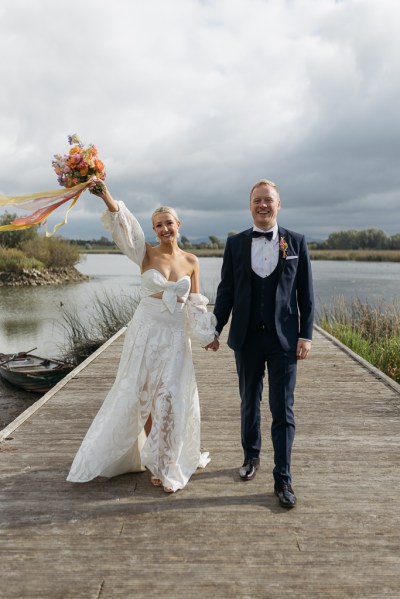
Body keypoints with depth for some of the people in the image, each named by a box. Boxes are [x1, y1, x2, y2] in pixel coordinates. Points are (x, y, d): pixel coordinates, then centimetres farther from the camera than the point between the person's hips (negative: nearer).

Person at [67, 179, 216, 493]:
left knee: (172, 397, 2)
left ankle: (166, 463, 20)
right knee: (142, 395, 8)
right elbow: (124, 226, -22)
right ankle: (156, 460, 29)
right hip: (146, 332, -1)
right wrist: (106, 196, -37)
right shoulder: (146, 254, -4)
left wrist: (208, 333, 1)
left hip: (176, 336, 1)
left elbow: (196, 302, 9)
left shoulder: (191, 261, 3)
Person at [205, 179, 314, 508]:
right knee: (249, 403, 17)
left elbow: (306, 293, 0)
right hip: (247, 338, 2)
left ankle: (283, 479, 12)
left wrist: (306, 335, -5)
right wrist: (215, 329, 3)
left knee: (283, 410, 1)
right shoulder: (235, 243, 3)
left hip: (284, 338, -1)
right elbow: (226, 290, 4)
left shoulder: (297, 242, 0)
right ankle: (251, 456, 38)